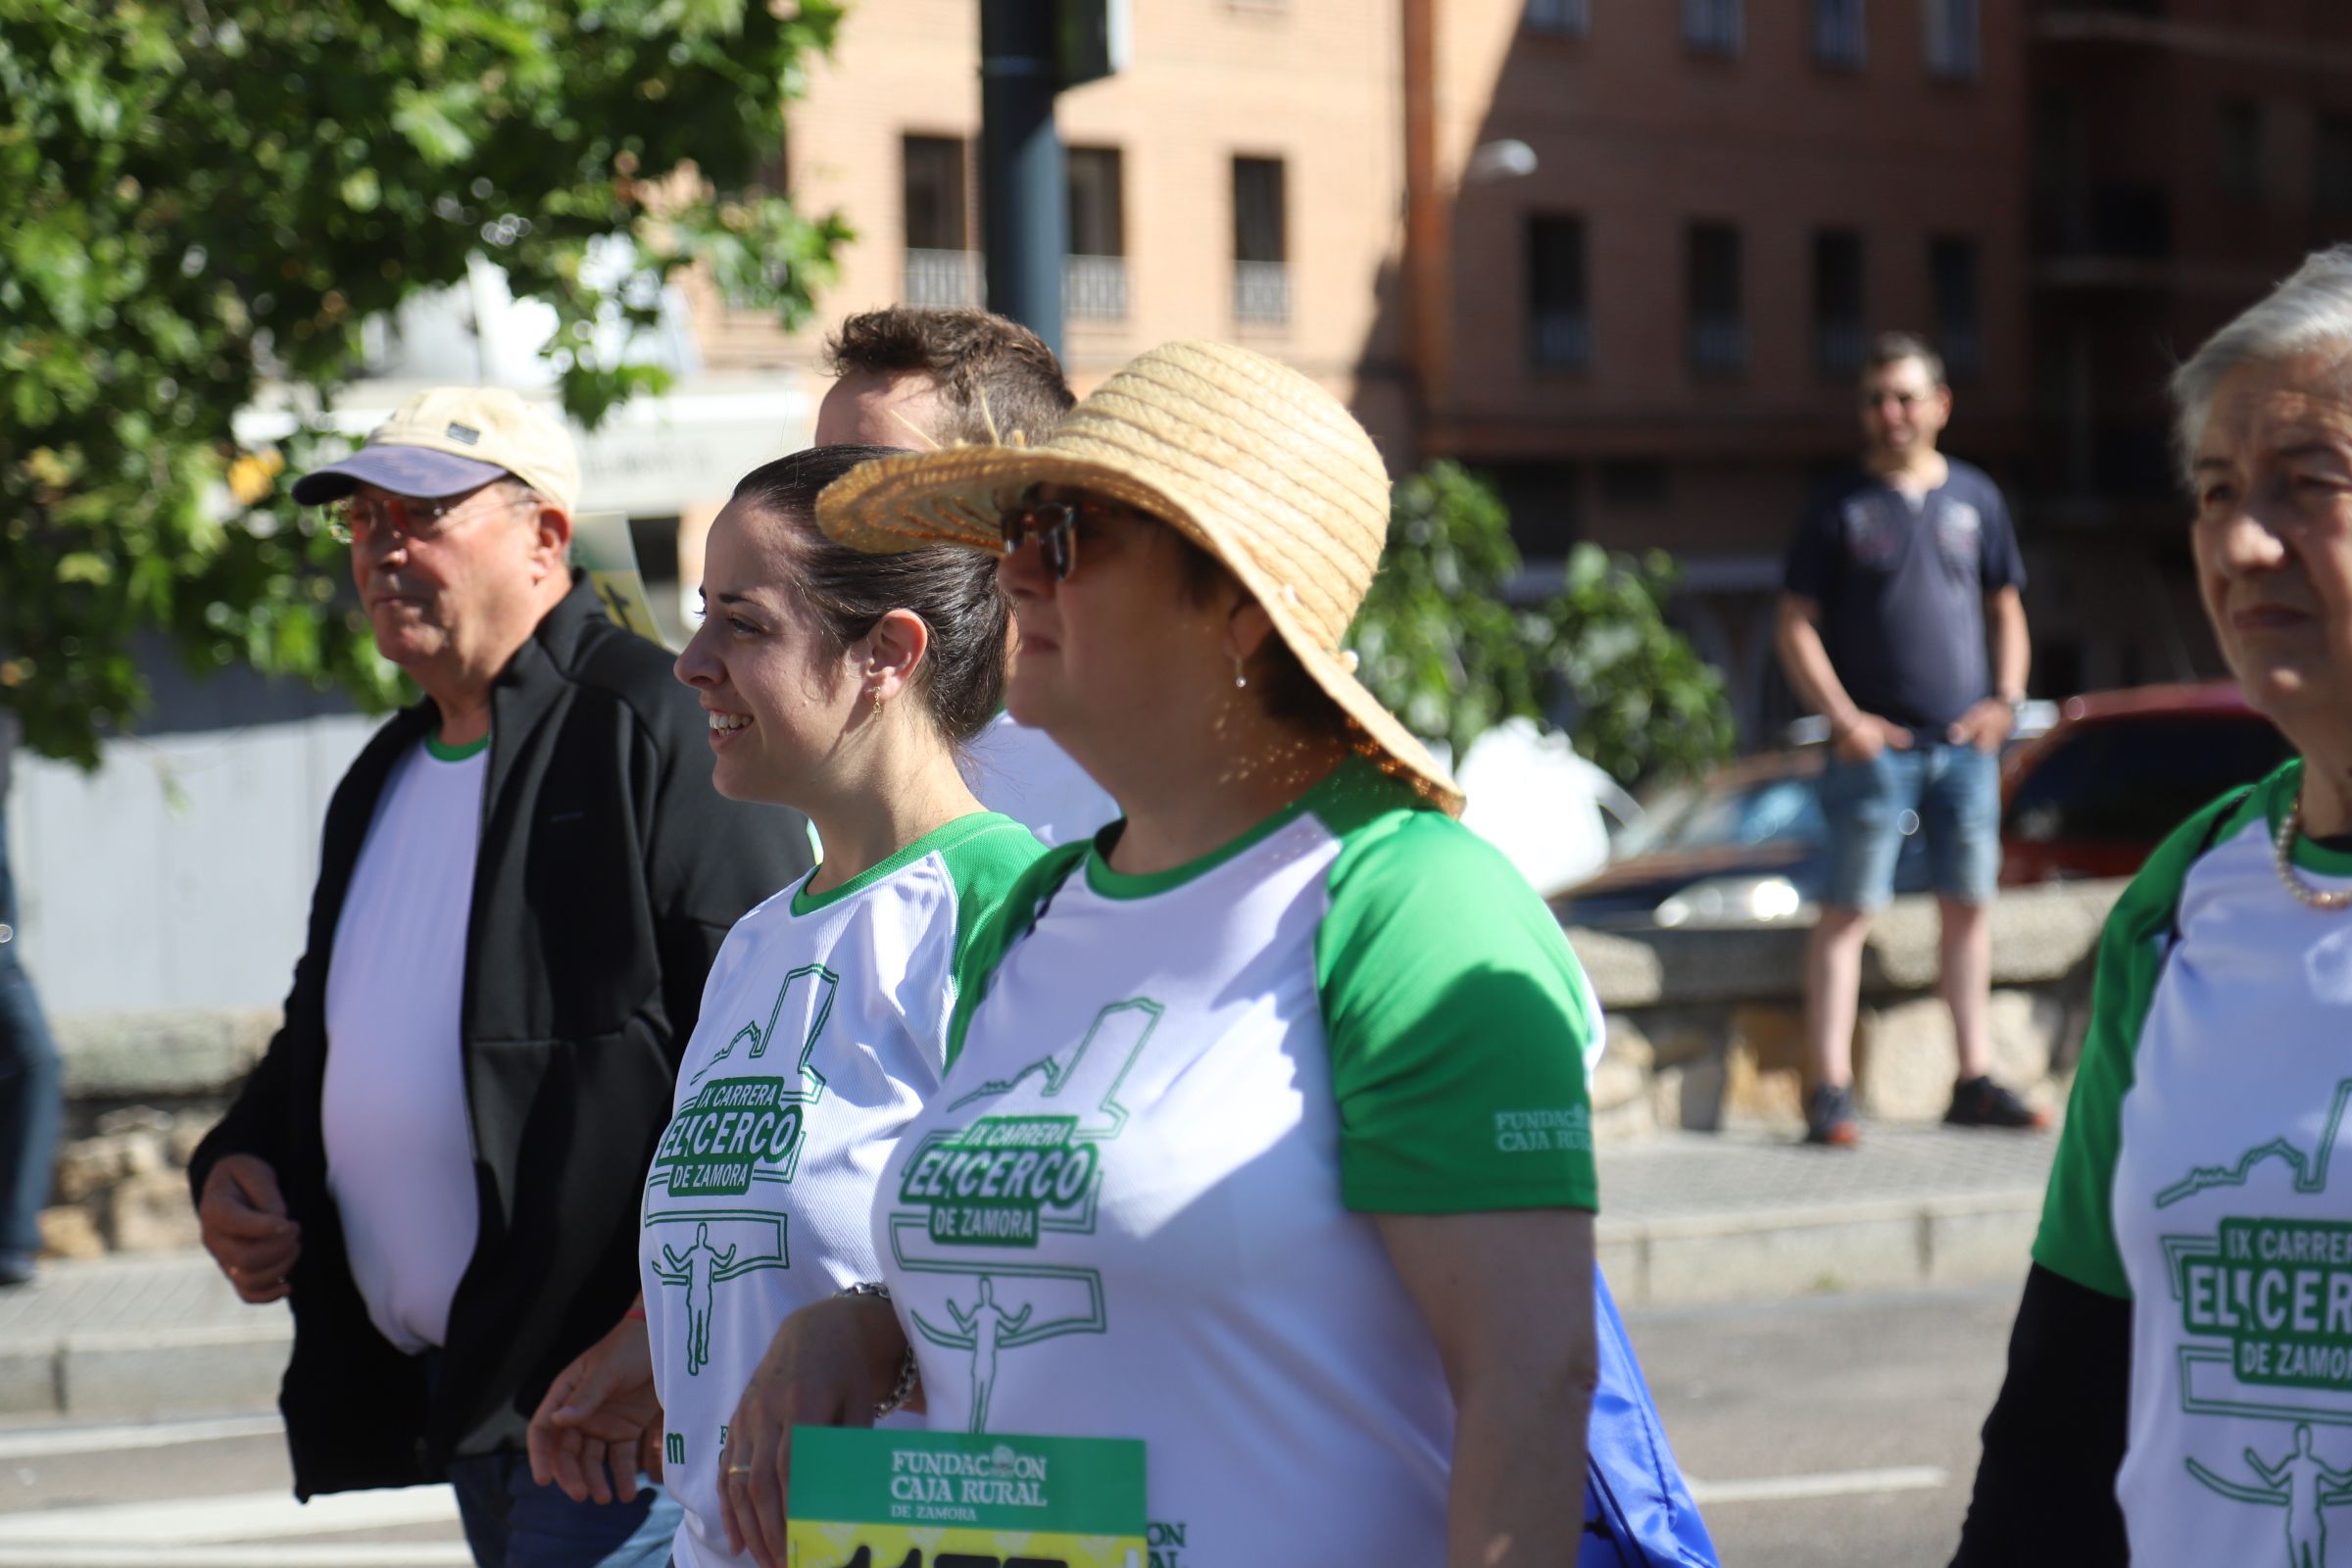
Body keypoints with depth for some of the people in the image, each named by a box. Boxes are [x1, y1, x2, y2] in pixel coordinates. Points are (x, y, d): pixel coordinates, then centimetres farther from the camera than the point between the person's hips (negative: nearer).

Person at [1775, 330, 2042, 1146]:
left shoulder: (1974, 497, 11)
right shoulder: (1841, 506, 1)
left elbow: (2007, 610, 19)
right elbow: (1796, 626, 0)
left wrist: (2006, 699, 3)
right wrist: (1844, 718, -11)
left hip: (1965, 742, 4)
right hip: (1874, 743, -4)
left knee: (1968, 906, 7)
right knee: (1847, 911, -6)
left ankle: (1974, 1080, 15)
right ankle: (1830, 1088, -6)